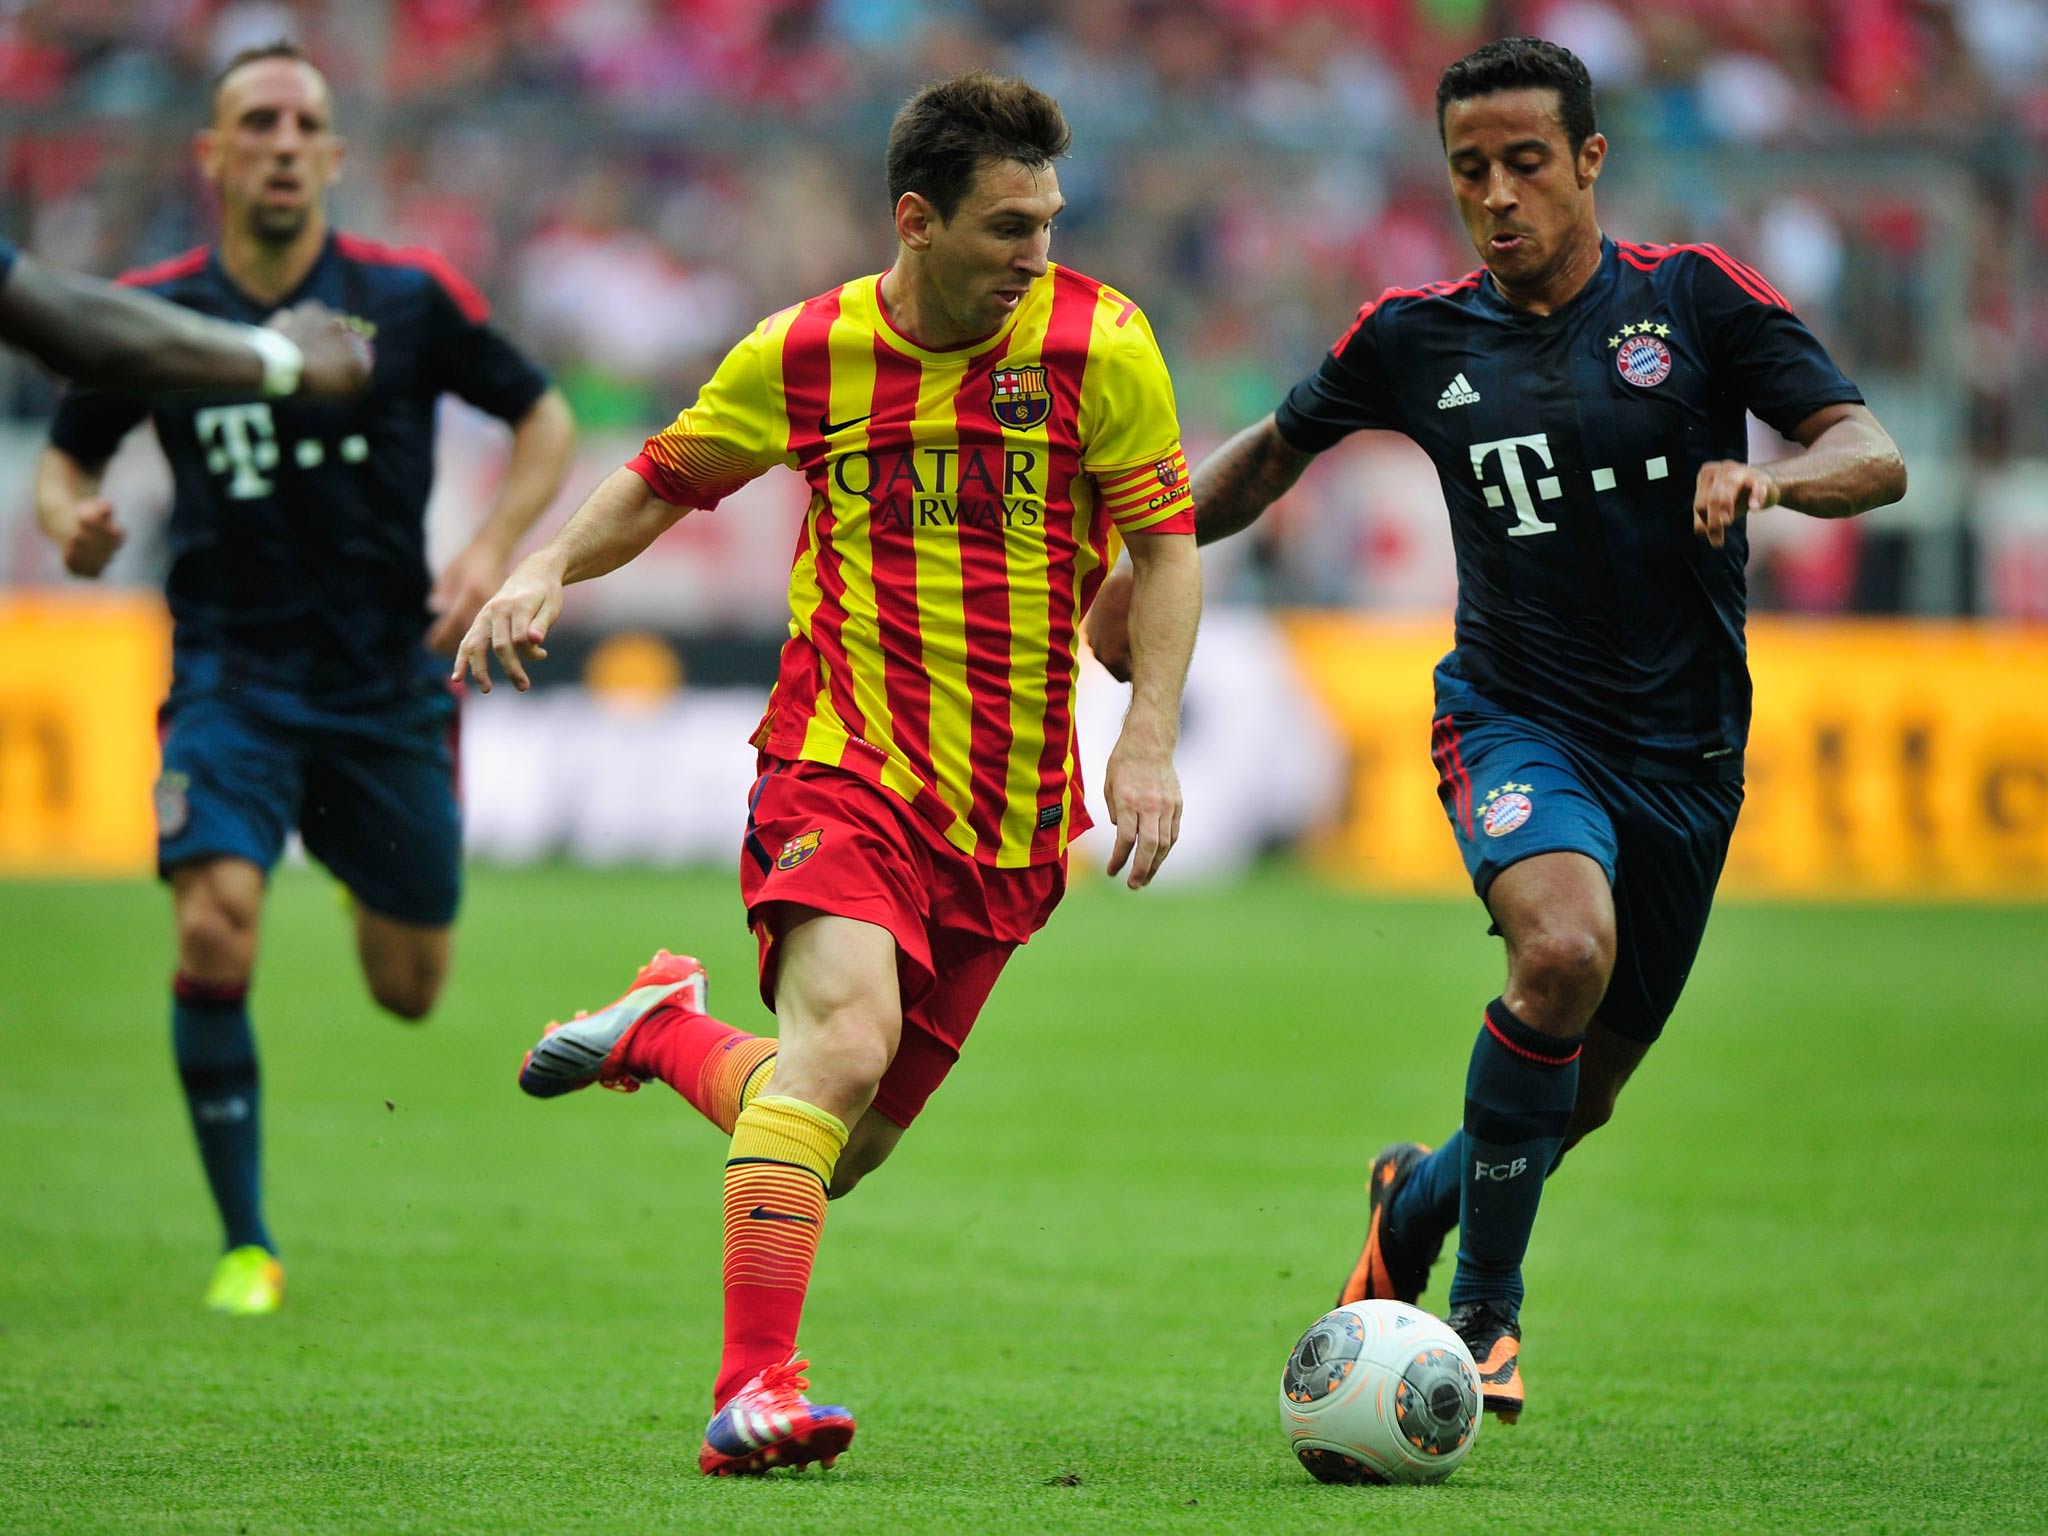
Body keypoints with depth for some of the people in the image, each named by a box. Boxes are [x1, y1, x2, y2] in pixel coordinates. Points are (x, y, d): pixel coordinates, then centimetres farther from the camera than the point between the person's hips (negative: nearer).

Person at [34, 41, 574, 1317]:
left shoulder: (409, 298, -6)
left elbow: (543, 415, 5)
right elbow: (68, 454, 11)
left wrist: (495, 547, -11)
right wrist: (72, 520, -12)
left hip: (387, 682, 1)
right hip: (233, 674, -1)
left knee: (411, 990, 9)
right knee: (215, 926, -23)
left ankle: (363, 867, 49)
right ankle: (247, 1245, -9)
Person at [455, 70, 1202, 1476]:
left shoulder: (1097, 344, -3)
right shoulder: (802, 356, -1)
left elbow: (1168, 542, 3)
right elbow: (664, 481, 14)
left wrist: (1148, 740, -8)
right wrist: (549, 572, -4)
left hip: (1012, 816, 2)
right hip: (844, 765, -2)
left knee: (842, 1154, 5)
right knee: (843, 1039, -28)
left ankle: (665, 1031, 35)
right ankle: (755, 1392, -26)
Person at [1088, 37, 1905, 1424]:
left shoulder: (1697, 298, -4)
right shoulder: (1417, 336, 0)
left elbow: (1874, 458, -11)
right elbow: (1278, 449, 19)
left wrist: (1770, 476, -31)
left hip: (1686, 756, 2)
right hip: (1515, 720, -1)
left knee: (1580, 1095, 9)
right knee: (1564, 947, -32)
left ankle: (1419, 1200, 44)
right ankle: (1486, 1307, -17)